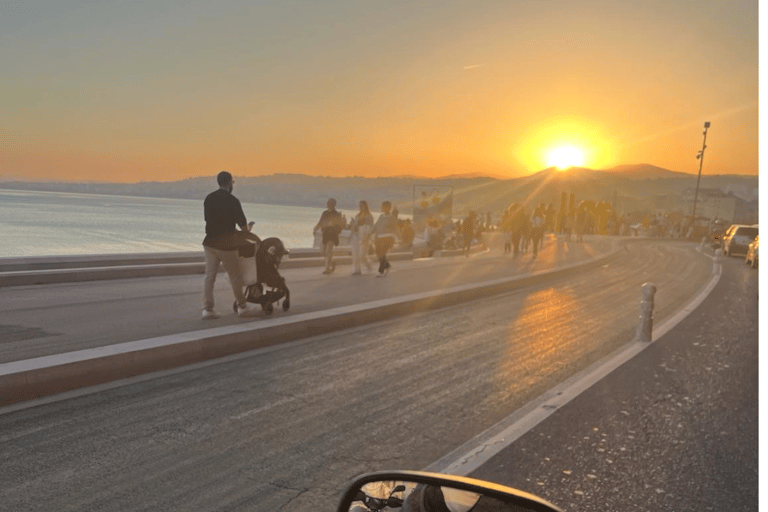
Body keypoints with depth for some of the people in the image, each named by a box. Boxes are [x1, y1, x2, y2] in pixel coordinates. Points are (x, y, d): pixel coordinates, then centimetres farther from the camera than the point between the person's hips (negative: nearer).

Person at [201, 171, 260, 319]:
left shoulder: (208, 198, 6)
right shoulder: (232, 201, -12)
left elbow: (209, 220, 13)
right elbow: (242, 224, -9)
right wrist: (246, 232, 13)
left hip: (210, 243, 6)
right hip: (225, 245, -6)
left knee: (209, 277, 8)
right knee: (235, 276, 7)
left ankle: (207, 309, 6)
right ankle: (242, 307, 19)